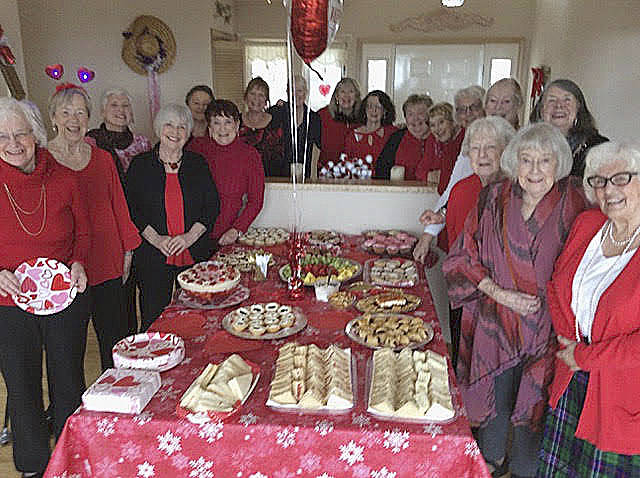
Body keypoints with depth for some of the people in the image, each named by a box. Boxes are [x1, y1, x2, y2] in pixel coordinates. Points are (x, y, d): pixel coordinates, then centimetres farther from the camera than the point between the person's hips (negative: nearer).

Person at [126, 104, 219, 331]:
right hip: (153, 257, -1)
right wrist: (155, 238, -11)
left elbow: (213, 205, 5)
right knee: (153, 319, 2)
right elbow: (131, 209, 2)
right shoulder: (140, 165, 5)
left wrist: (190, 236, -8)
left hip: (195, 253, 1)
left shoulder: (198, 164, 8)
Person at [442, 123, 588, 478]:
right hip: (495, 322, 1)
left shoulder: (573, 203, -8)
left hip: (546, 325, -1)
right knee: (494, 396, 16)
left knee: (534, 404, 11)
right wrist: (500, 293, -11)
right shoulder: (493, 199, -4)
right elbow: (465, 257, 0)